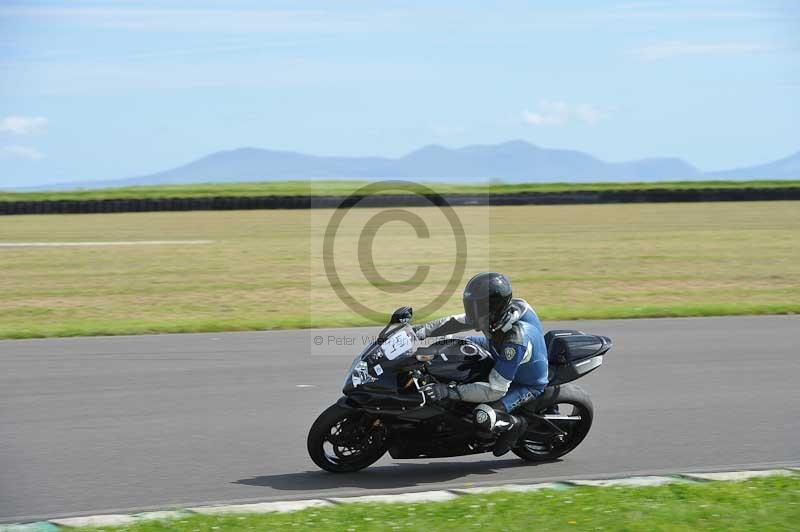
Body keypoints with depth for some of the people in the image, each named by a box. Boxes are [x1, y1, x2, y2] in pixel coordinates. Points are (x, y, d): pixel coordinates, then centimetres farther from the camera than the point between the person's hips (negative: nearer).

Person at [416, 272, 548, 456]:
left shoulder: (516, 340, -42)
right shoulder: (501, 311, -21)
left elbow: (496, 390, -41)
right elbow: (458, 322, -7)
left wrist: (449, 391, -44)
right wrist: (423, 331, -18)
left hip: (526, 384, -8)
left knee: (482, 417, -30)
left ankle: (515, 424, 0)